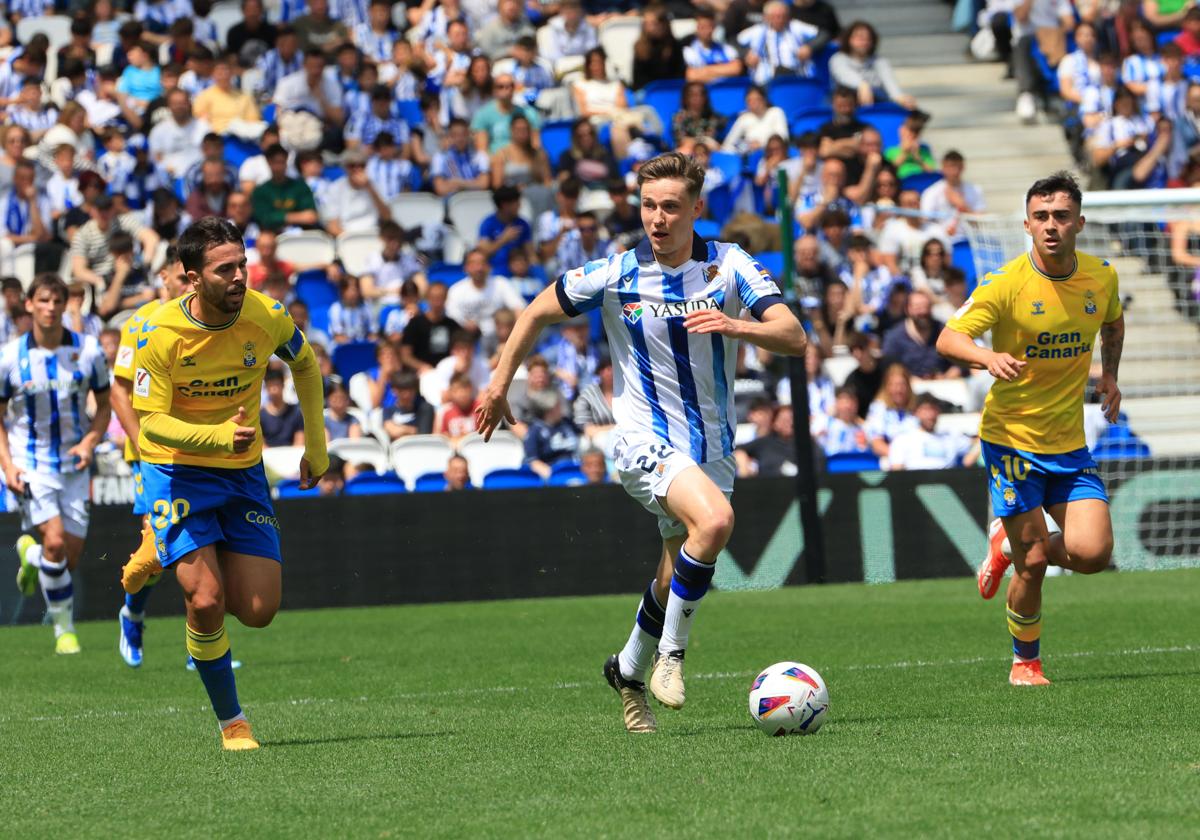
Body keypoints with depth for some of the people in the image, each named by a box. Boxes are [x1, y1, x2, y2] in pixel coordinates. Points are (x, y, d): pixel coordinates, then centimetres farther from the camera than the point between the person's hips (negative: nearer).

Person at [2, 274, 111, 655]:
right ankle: (64, 629, -5)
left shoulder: (88, 351, -4)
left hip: (72, 464, 3)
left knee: (70, 558, 3)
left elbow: (104, 405, 8)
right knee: (55, 541, -20)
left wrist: (90, 442, -10)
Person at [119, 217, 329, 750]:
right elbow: (151, 421, -20)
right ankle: (230, 722, 2)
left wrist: (316, 445, 11)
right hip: (176, 470, -4)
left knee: (258, 611, -2)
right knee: (206, 602, -19)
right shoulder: (161, 335, -21)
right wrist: (217, 436, -36)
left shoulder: (266, 317, -11)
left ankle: (164, 561, 27)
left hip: (242, 470, 4)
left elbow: (305, 365, 11)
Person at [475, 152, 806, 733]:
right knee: (714, 520, -31)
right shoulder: (616, 275, -8)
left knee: (676, 580, 10)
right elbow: (539, 313, 7)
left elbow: (794, 337, -17)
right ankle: (670, 652, -15)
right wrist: (500, 382, 8)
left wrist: (736, 325, -35)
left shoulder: (729, 266, -7)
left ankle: (630, 670, 38)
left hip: (711, 445, 3)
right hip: (645, 438, -3)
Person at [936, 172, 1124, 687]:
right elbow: (948, 340, -20)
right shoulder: (1007, 283, -14)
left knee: (1092, 553, -11)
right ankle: (1025, 662, 19)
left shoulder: (1102, 277, 1)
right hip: (1011, 437, -4)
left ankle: (1010, 545, 20)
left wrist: (1109, 375, 9)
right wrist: (989, 358, -39)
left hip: (1070, 444, 4)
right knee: (1034, 561, -7)